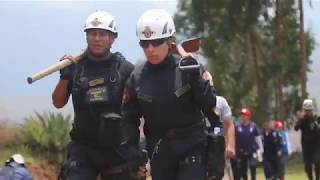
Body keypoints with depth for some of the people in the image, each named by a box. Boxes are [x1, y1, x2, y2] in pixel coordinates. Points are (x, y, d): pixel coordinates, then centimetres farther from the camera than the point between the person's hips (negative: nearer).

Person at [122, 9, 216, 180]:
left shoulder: (186, 68, -7)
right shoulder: (137, 76, -1)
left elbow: (209, 104, -12)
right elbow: (130, 118, 6)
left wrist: (194, 76, -24)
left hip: (191, 148, -3)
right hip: (159, 152, 3)